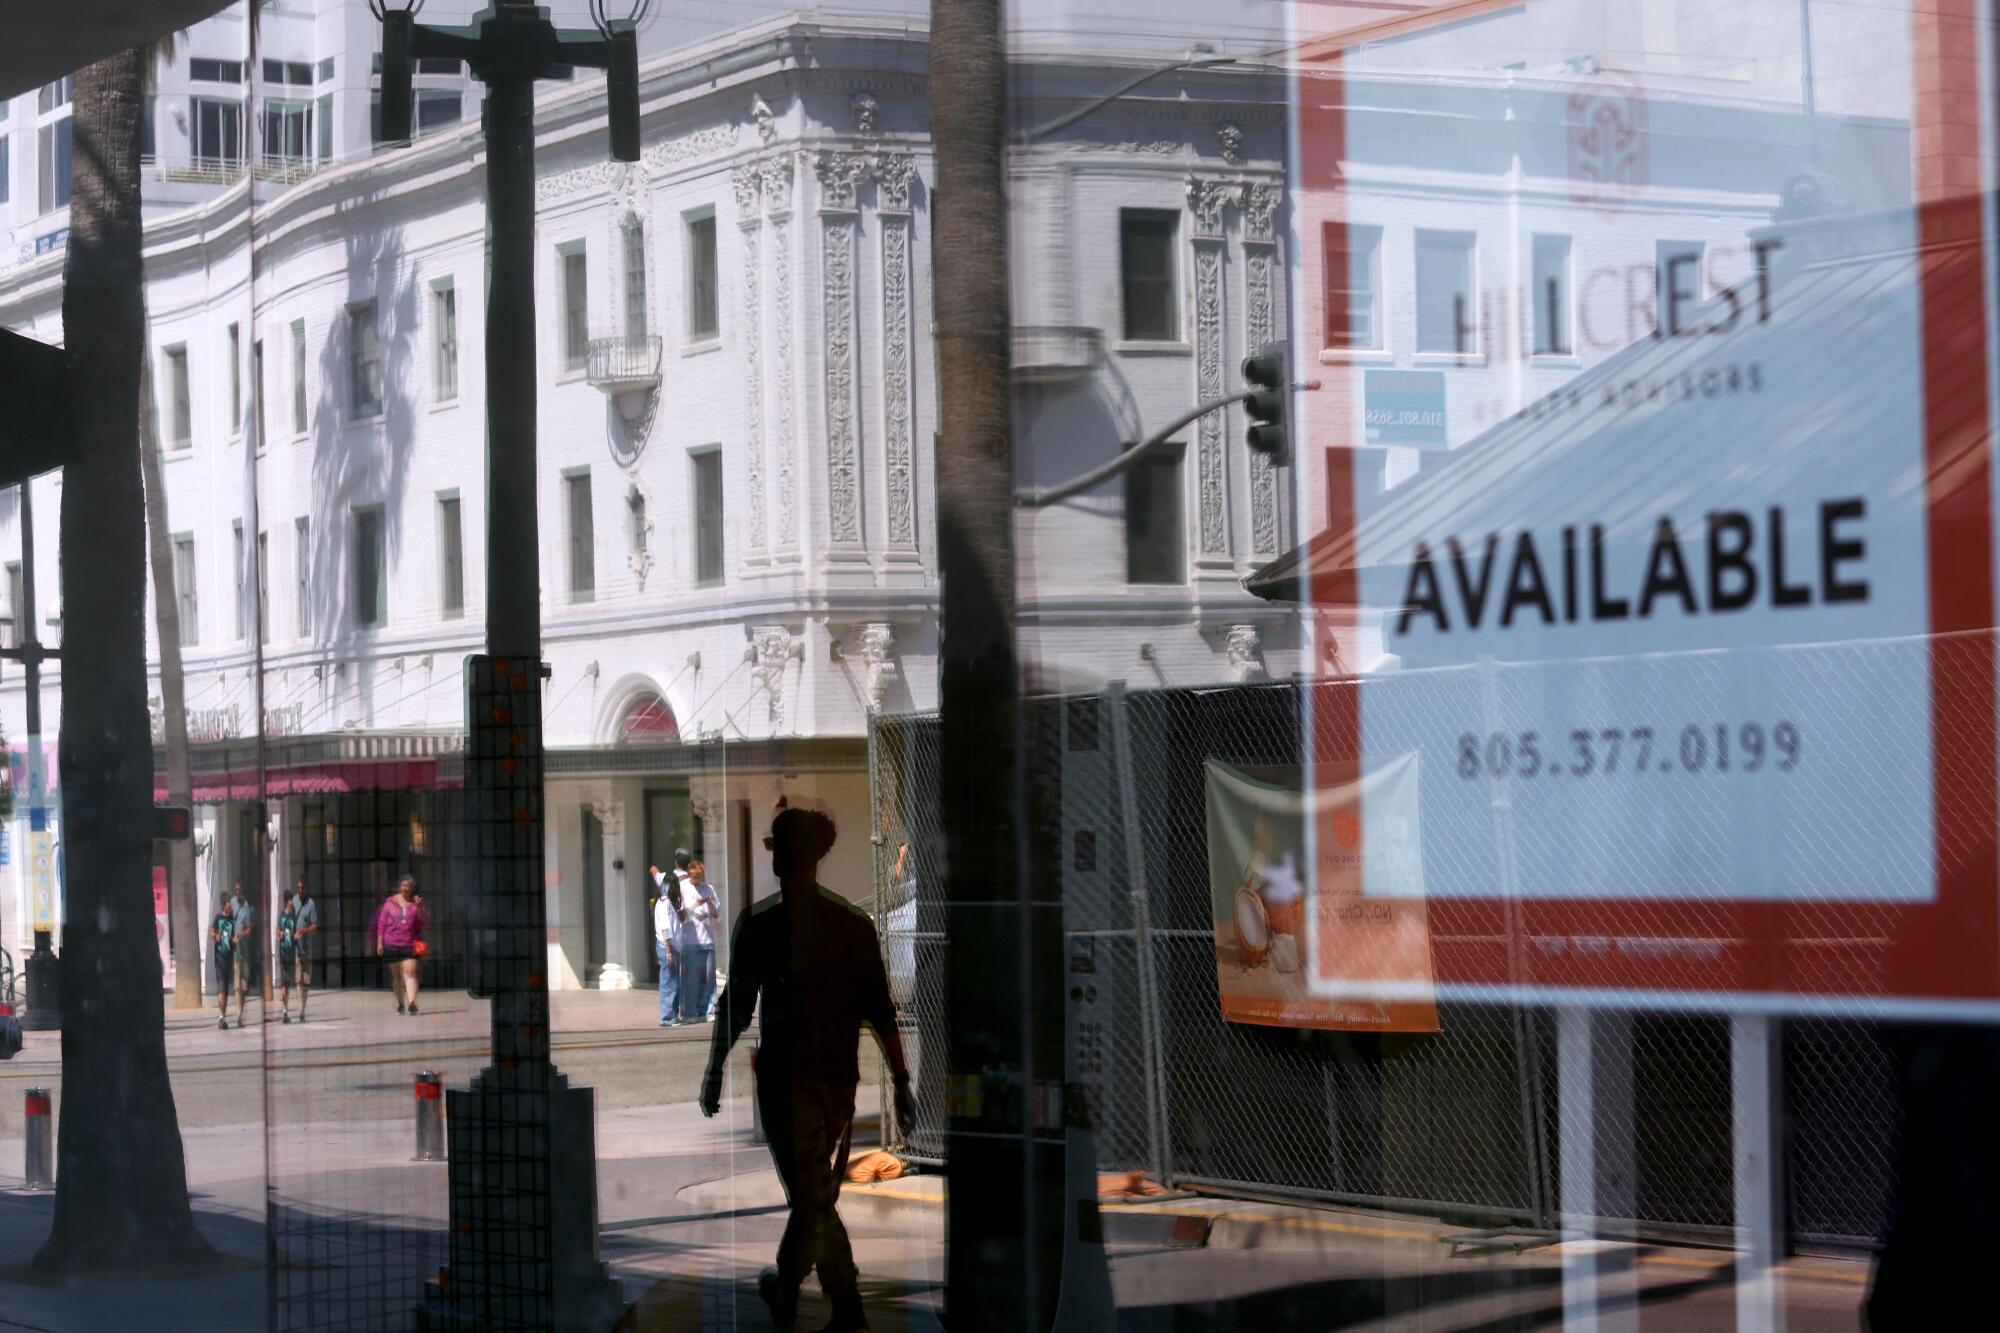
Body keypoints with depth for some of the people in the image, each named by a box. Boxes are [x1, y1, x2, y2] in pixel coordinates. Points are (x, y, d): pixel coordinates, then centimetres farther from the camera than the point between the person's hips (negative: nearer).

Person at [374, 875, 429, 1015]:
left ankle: (411, 1002, -26)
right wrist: (379, 942, 4)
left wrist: (419, 908, -20)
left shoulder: (415, 903, 6)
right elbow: (382, 922, 9)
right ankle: (400, 1003, 22)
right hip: (391, 944, 2)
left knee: (410, 972, -16)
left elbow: (424, 920, -4)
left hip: (410, 944, -2)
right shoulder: (390, 901, 7)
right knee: (396, 975, 10)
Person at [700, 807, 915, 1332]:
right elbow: (880, 1011, 1)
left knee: (812, 1198, -3)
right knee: (816, 1195, 15)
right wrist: (901, 1081, 4)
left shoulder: (760, 925, -9)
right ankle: (785, 1289, 24)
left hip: (787, 1077, -5)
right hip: (840, 1077, 5)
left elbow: (736, 1007, -7)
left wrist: (714, 1074, 4)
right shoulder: (855, 924, 2)